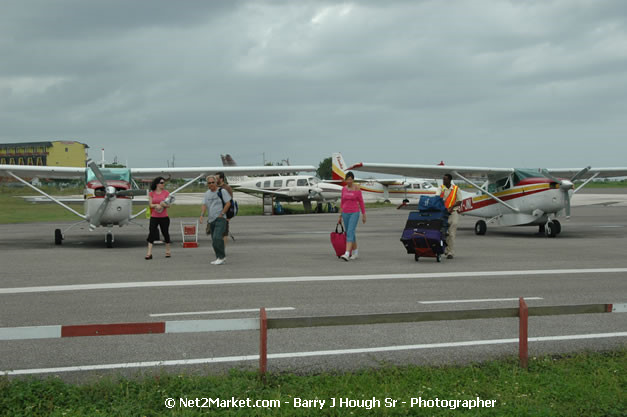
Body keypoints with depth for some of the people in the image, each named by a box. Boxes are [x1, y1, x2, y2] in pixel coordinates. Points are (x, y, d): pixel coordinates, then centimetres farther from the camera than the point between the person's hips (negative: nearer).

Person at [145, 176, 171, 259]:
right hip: (154, 217, 0)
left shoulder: (166, 192, 2)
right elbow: (150, 204, -2)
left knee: (165, 233, 8)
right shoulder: (151, 193, 3)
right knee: (151, 233, -9)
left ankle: (168, 251, 23)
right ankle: (149, 253, -11)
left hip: (164, 217, 0)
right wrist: (156, 205, -21)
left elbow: (168, 205, -1)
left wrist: (164, 204, -22)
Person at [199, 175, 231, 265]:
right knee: (214, 240, 8)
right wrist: (201, 215, -8)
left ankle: (221, 257, -13)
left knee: (217, 238, -20)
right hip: (211, 220, 7)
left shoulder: (222, 191, -4)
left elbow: (228, 203, -8)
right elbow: (204, 205, 8)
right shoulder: (207, 193, 15)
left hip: (220, 219, -7)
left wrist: (221, 214, -11)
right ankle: (220, 258, 15)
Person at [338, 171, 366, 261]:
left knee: (350, 233, -18)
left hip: (354, 213, -5)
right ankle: (355, 252, 26)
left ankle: (347, 254, -25)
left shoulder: (357, 189, -6)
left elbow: (361, 202, -1)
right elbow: (342, 203, 12)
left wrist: (364, 215, -1)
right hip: (345, 213, 5)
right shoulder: (344, 189, 6)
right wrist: (340, 216, 11)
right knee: (350, 233, 11)